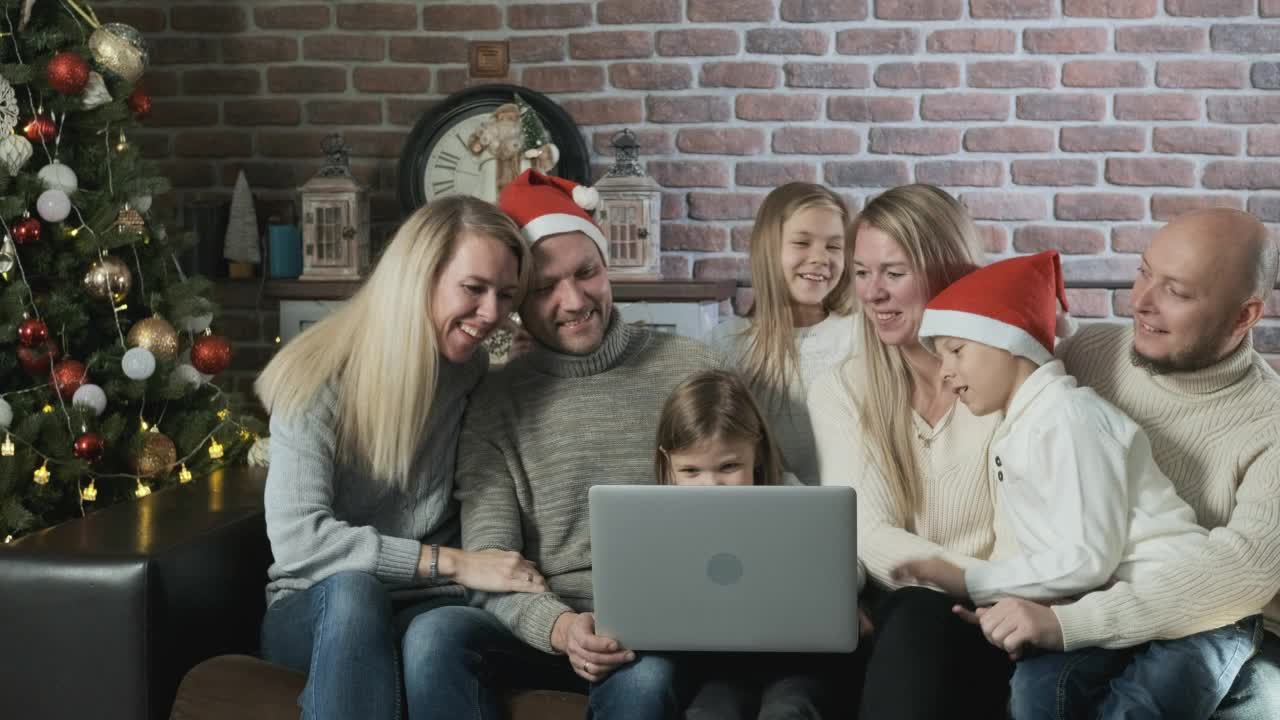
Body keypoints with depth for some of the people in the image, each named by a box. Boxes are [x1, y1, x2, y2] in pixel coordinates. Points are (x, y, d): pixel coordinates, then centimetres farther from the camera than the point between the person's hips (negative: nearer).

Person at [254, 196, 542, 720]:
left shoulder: (476, 374, 4)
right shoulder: (319, 378, -11)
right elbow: (297, 539, -21)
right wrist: (450, 563, -22)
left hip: (425, 606, 2)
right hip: (315, 609, -2)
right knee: (353, 589, -39)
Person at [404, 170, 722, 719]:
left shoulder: (691, 369, 4)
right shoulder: (495, 404, 6)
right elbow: (489, 563, -3)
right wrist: (560, 627, -25)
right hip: (545, 628, 2)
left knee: (644, 675, -37)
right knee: (437, 636, -28)